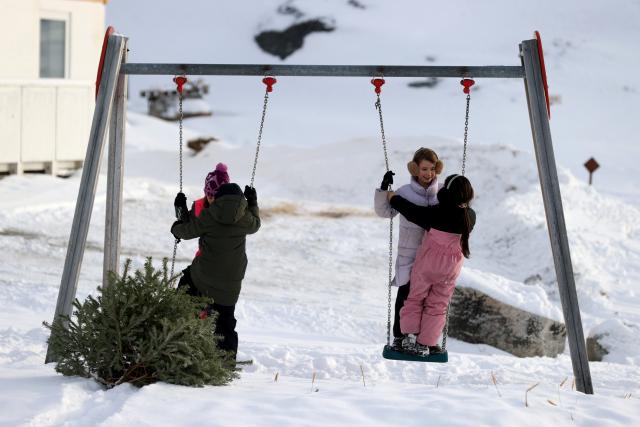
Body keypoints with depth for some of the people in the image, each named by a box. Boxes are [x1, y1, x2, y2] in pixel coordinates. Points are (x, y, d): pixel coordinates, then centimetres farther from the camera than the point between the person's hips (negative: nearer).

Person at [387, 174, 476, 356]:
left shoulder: (438, 213, -21)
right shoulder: (471, 216, -8)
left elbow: (412, 212, -14)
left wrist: (393, 197, 0)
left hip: (428, 261, -3)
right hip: (451, 268, 3)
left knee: (416, 297, 16)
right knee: (437, 305, 13)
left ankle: (411, 335, 9)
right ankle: (426, 344, 14)